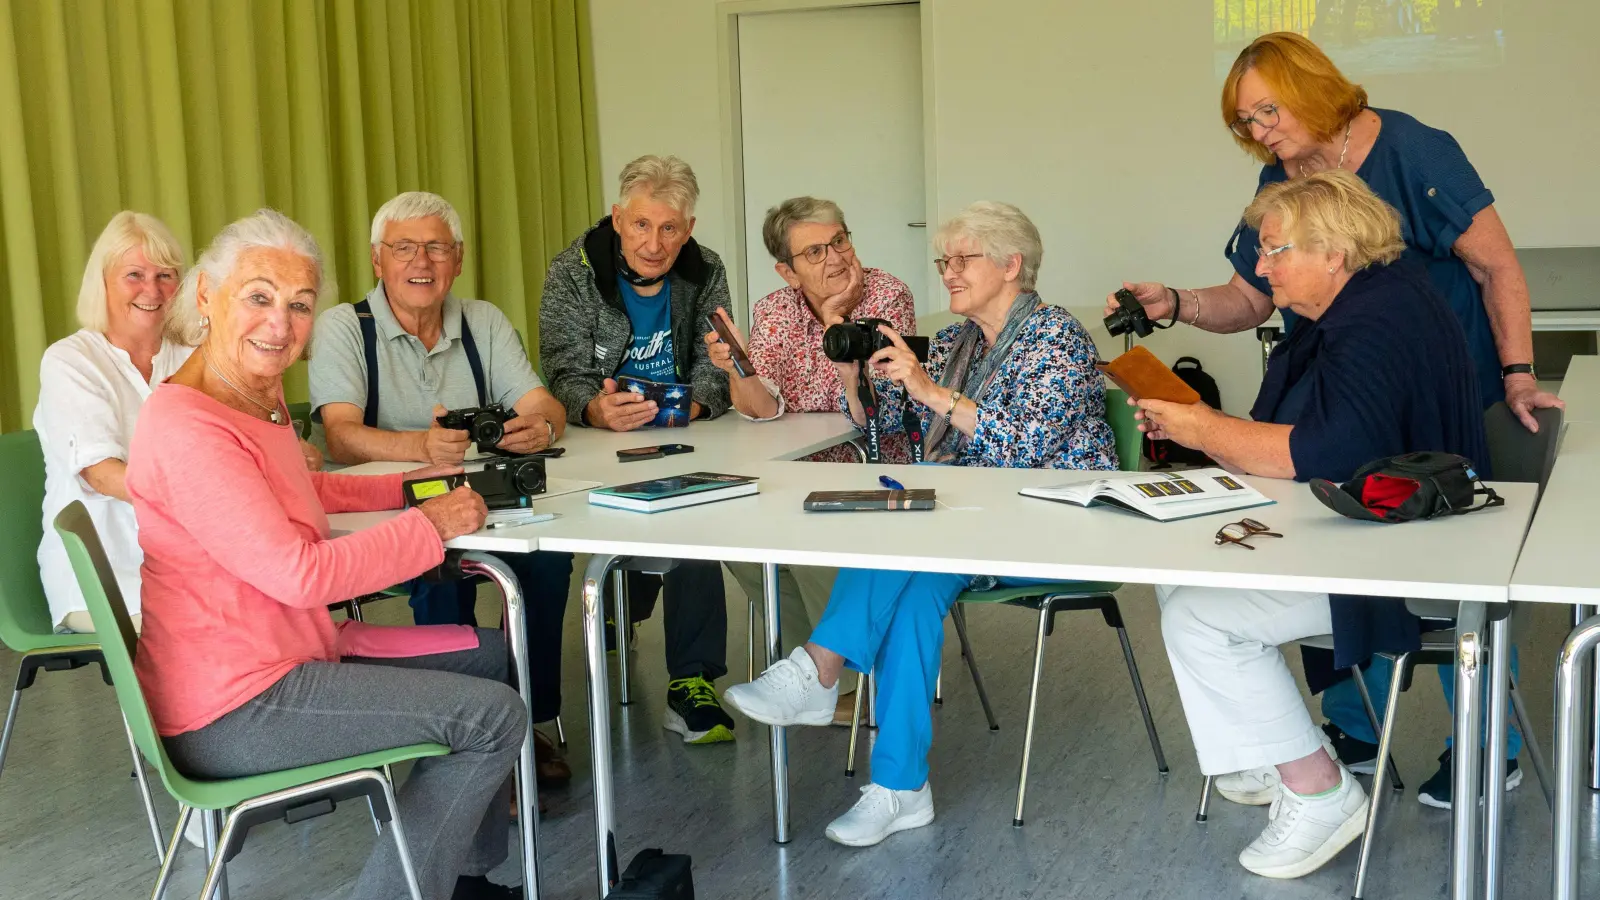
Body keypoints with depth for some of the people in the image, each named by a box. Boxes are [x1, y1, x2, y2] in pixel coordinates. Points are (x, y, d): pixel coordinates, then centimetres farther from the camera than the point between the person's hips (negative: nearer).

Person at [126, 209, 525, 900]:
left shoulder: (260, 391, 8)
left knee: (486, 652, 19)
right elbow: (300, 572, -27)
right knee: (493, 716, -11)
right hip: (233, 710, -10)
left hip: (288, 656, 11)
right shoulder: (185, 426, -24)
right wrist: (431, 526, -17)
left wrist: (409, 485, 10)